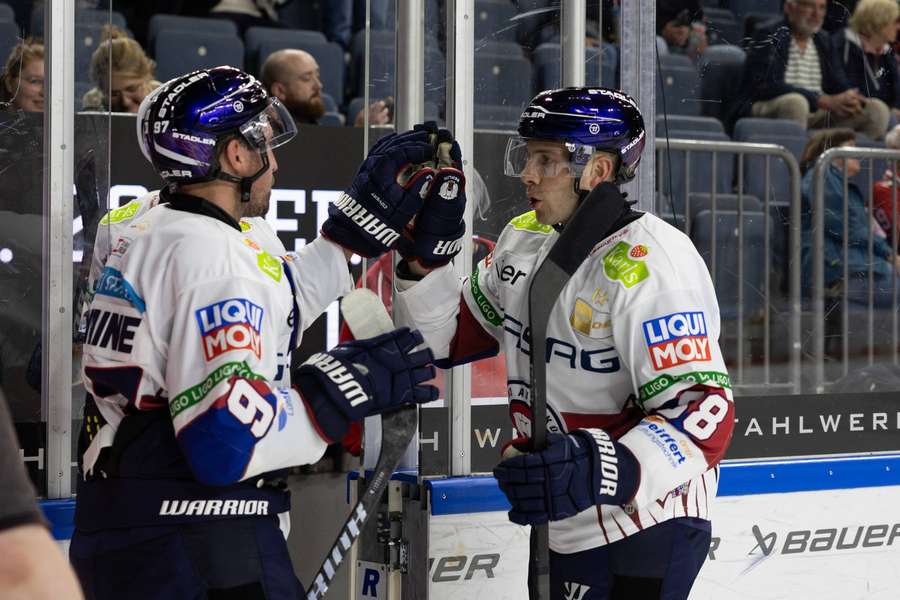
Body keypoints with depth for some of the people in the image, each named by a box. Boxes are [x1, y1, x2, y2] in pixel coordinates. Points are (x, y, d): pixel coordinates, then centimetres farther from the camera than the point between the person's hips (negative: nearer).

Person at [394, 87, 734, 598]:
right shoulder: (525, 239, 5)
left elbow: (705, 411, -27)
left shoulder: (650, 265, -21)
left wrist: (604, 471, -40)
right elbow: (448, 340, 14)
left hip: (644, 536, -8)